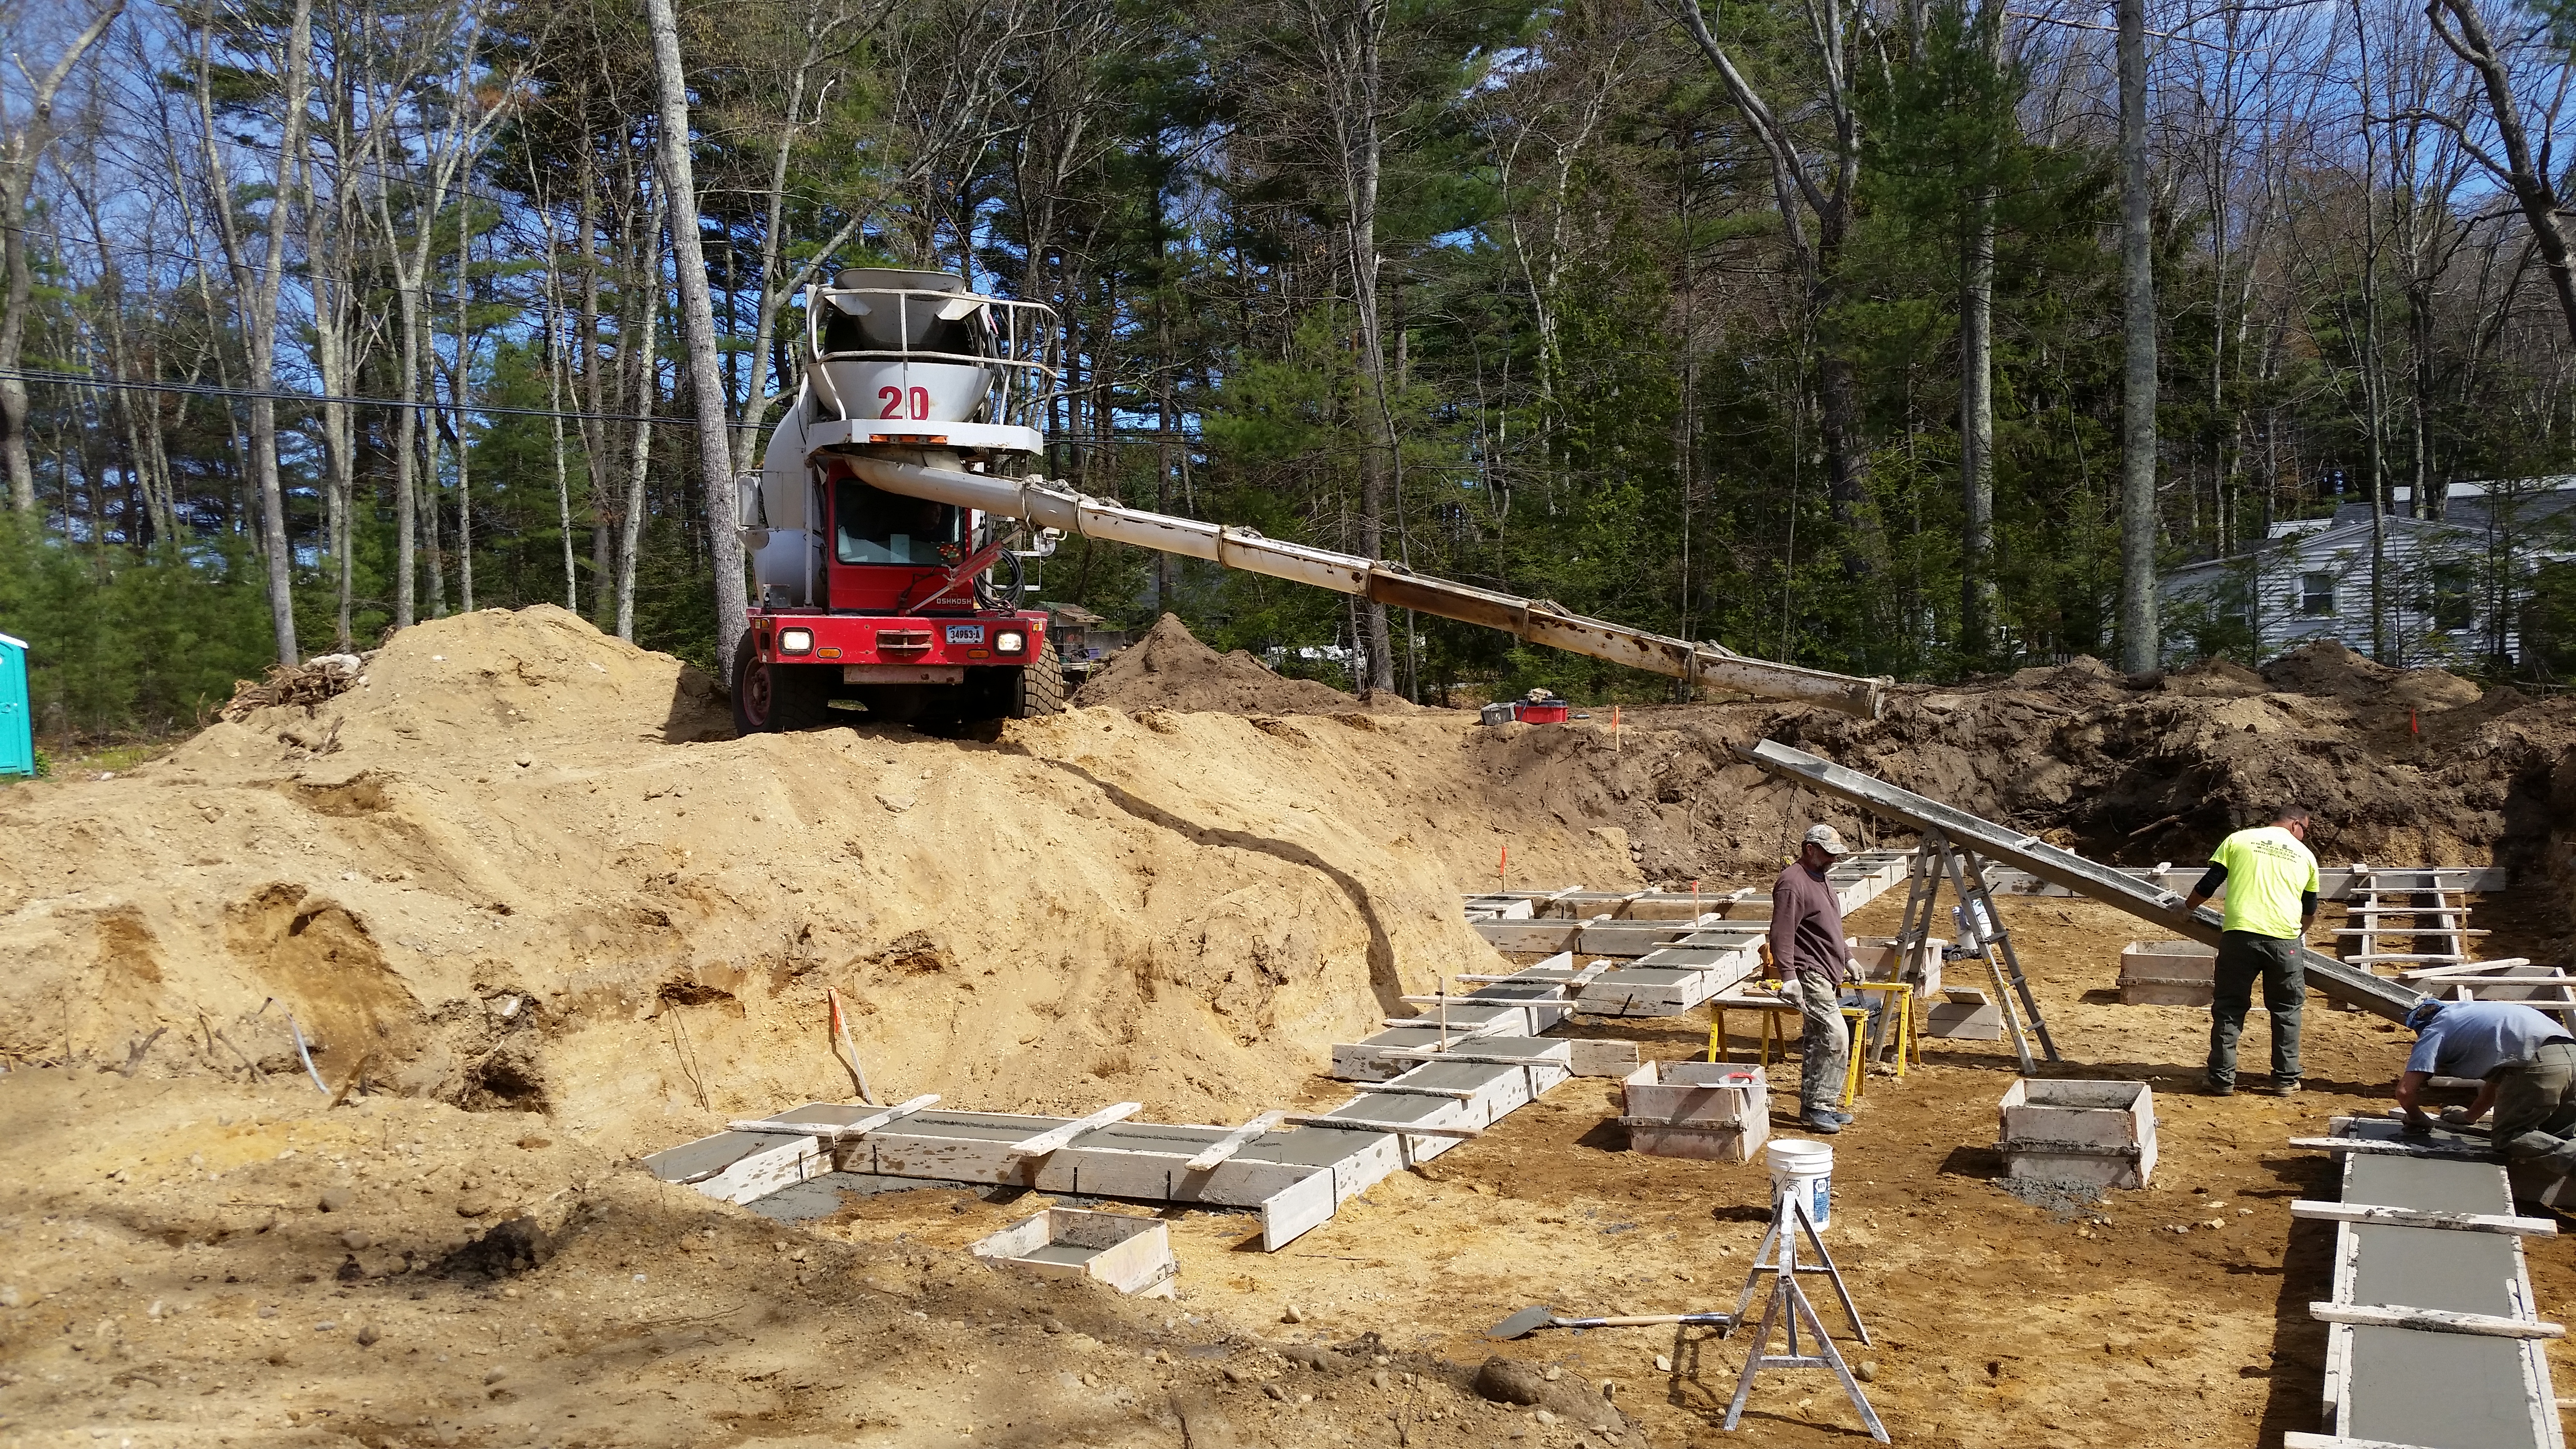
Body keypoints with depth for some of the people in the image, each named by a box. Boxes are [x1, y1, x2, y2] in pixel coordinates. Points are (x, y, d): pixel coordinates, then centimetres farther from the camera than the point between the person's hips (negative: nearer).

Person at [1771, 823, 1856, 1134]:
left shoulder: (1818, 879, 17)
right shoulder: (1792, 883, -16)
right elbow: (1782, 934, -22)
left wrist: (1846, 960, 31)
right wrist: (1788, 976, -28)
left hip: (1825, 976, 10)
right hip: (1809, 976, -10)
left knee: (1817, 1043, 12)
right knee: (1835, 1038, -14)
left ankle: (1813, 1106, 18)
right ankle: (1818, 1106, -8)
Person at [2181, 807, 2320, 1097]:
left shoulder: (2239, 840, 9)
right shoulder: (2305, 856, 15)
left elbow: (2209, 884, 6)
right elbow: (2310, 910, 26)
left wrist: (2188, 908, 24)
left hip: (2239, 934, -1)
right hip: (2284, 940, 1)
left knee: (2229, 1008, 9)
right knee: (2286, 1010, 16)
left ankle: (2222, 1079, 10)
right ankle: (2285, 1079, 19)